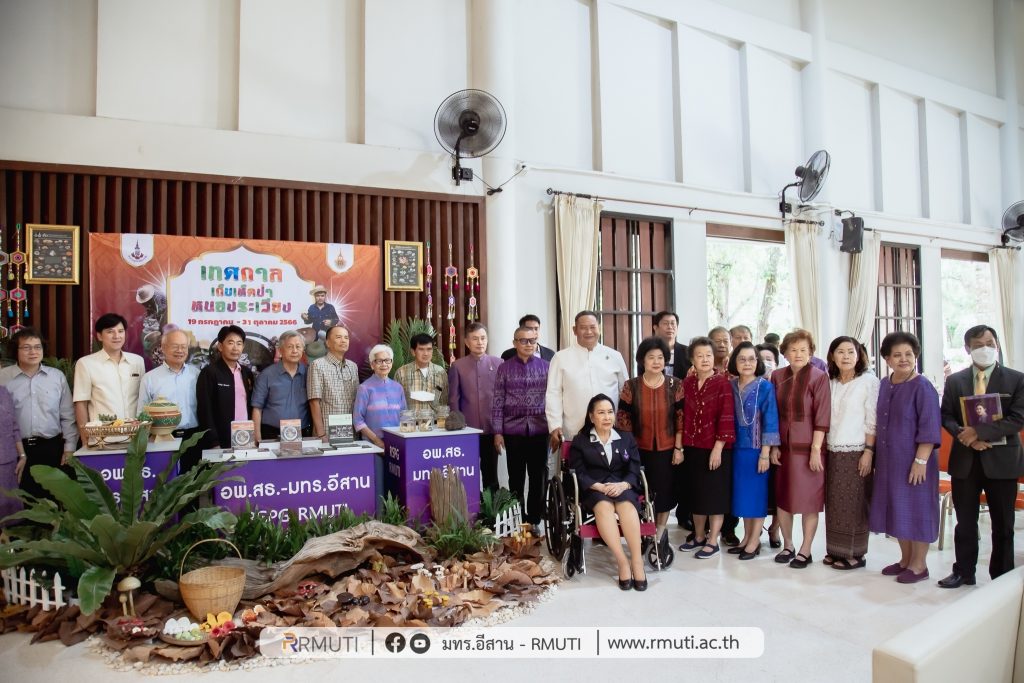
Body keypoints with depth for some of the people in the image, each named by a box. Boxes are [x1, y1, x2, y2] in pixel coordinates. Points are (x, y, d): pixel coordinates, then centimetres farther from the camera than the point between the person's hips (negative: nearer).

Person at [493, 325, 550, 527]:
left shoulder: (545, 366, 4)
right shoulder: (504, 368, 3)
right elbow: (498, 401, 2)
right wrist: (497, 432, -2)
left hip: (539, 429, 1)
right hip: (513, 430, 0)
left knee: (539, 478, 6)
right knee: (516, 478, 9)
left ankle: (535, 519, 20)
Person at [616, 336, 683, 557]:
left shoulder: (675, 385, -3)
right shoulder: (630, 387, -5)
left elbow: (681, 419, -2)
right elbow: (623, 421, -2)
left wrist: (678, 448, -5)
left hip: (667, 450, 0)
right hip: (640, 450, 0)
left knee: (664, 491, 9)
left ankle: (659, 535, 30)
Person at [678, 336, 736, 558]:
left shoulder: (722, 382, -9)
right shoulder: (686, 383, 5)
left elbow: (726, 417, -13)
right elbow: (683, 415, 9)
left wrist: (718, 448, -16)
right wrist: (681, 445, 6)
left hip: (715, 448, -5)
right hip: (692, 448, 5)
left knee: (715, 494, 4)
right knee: (696, 493, 14)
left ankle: (712, 541, 15)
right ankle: (699, 536, 28)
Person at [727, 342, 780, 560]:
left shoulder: (765, 387, -8)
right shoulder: (731, 386, 4)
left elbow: (770, 421, -10)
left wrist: (765, 453, -13)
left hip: (757, 448, -4)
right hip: (737, 448, 5)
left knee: (757, 492, 4)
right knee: (742, 492, 12)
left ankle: (754, 541, 14)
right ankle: (747, 537, 24)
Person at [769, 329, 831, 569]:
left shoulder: (818, 377, -7)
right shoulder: (778, 376, 5)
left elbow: (822, 416, -9)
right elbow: (773, 414, 7)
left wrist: (815, 449, -13)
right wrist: (774, 446, 2)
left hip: (808, 448, -4)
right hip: (783, 447, 4)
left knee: (808, 500, 4)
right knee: (781, 497, 10)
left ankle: (805, 551, 17)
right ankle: (787, 545, 26)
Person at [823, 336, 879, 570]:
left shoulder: (868, 381, -4)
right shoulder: (830, 383, 10)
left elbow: (872, 421, -8)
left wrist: (869, 451, -13)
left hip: (856, 451, -5)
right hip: (832, 452, 5)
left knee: (853, 503, 1)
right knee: (834, 502, 8)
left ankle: (855, 553, 12)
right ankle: (836, 550, 19)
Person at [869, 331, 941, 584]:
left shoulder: (922, 387, -11)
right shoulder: (884, 385, 7)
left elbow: (929, 428, -14)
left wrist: (920, 461, -18)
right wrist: (875, 454, 12)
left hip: (913, 461, -6)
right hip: (889, 460, 6)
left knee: (916, 508, 3)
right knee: (897, 508, 13)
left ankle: (919, 565, 17)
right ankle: (905, 559, 27)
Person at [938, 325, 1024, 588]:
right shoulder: (954, 381, 6)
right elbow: (946, 417, 4)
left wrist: (978, 431, -19)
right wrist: (965, 436, -14)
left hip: (1001, 460, -1)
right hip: (965, 460, 2)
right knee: (965, 522, 10)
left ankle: (1002, 577, 23)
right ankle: (963, 572, 22)